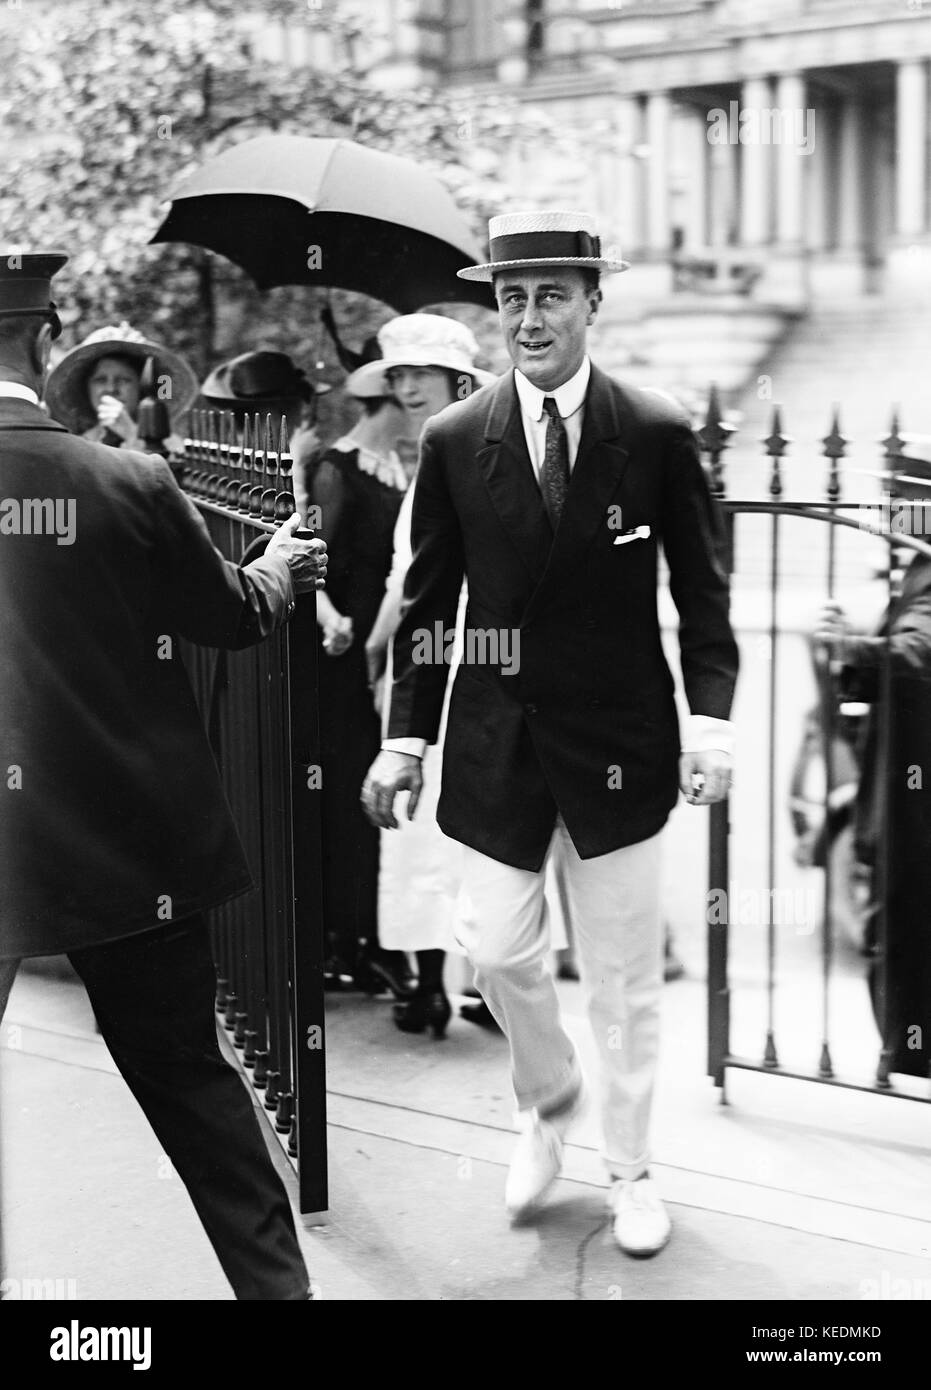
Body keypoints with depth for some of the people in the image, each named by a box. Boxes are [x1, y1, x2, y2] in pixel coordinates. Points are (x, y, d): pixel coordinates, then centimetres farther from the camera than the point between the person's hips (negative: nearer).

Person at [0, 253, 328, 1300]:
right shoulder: (128, 485, -12)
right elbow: (236, 616, 2)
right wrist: (281, 567, 22)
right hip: (126, 843, 1)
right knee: (187, 1070, 15)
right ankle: (271, 1278, 24)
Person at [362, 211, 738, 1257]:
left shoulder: (659, 435, -4)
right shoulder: (454, 441, 0)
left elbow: (701, 592, 1)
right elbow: (428, 602, 5)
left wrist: (710, 714, -10)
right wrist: (405, 735, 2)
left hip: (619, 738, -1)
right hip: (496, 738, 1)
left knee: (624, 974, 7)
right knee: (497, 950, 3)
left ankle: (629, 1170, 27)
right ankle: (547, 1102, 34)